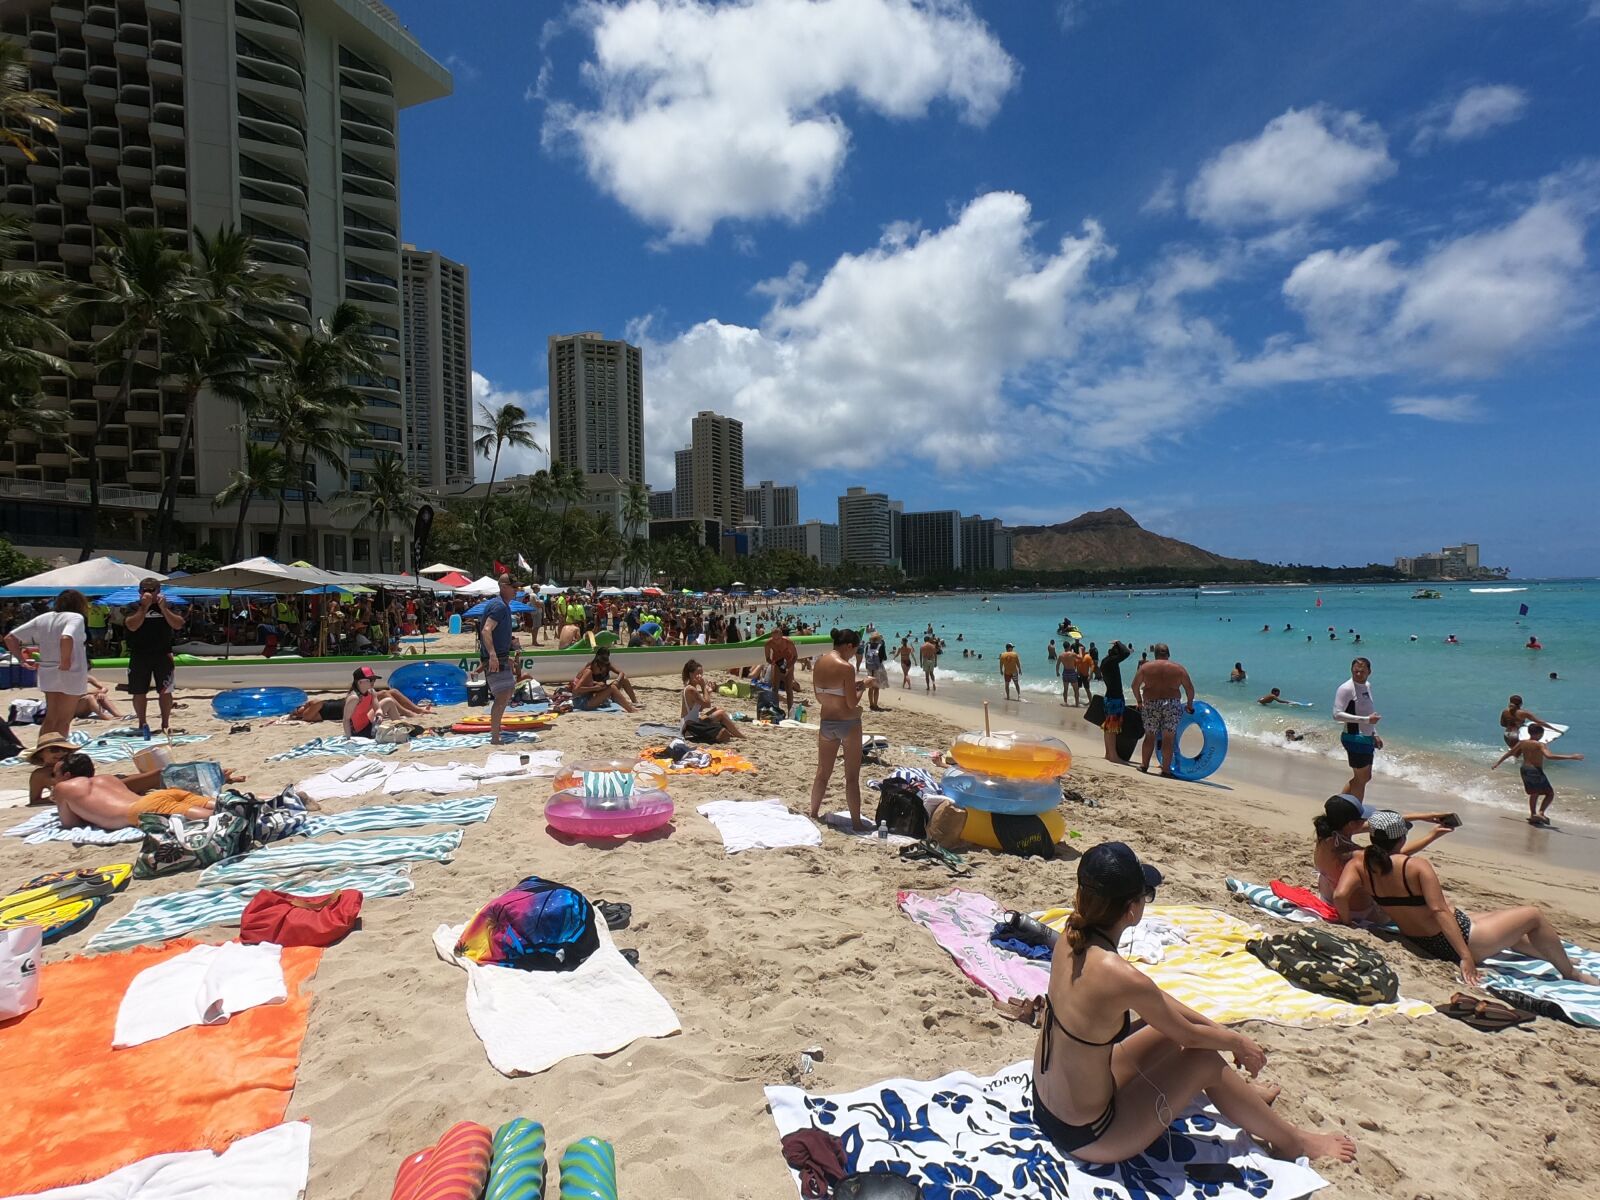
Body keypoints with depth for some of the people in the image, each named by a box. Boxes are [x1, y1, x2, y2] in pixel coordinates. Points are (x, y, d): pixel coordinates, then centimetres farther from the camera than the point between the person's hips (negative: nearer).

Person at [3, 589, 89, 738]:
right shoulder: (76, 617, -13)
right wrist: (65, 661, -23)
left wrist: (22, 659, 9)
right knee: (64, 720, 5)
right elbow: (66, 638, -34)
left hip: (47, 674, 6)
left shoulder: (43, 618, 8)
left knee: (50, 718, 19)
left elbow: (10, 638, 10)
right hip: (70, 674, -6)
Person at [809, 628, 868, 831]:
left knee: (822, 772, 20)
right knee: (852, 776, 4)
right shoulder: (846, 667, -19)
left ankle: (813, 814, 30)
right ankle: (856, 823, 10)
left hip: (826, 722, 6)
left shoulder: (818, 664, 2)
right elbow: (852, 703, -18)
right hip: (848, 723, -6)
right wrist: (861, 688, 1)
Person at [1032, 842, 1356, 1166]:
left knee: (1175, 1027, 17)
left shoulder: (1071, 939, -8)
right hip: (1086, 1136, -7)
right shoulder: (1121, 977, -31)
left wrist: (1217, 1028, 15)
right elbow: (1190, 1035, -11)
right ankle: (1292, 1142, 29)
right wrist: (1237, 1042, 9)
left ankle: (1242, 1094, 44)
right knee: (1204, 1061, 5)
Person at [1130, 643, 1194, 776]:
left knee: (1150, 737, 14)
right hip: (1172, 705, -1)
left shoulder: (1145, 667, 4)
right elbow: (1190, 688, 5)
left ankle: (1144, 765, 21)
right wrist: (1189, 705, 17)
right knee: (1168, 739, 4)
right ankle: (1165, 770, 5)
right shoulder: (1178, 668, 4)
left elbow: (1135, 685, 4)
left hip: (1151, 705, 1)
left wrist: (1139, 702, 17)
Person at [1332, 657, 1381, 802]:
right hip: (1355, 739, -10)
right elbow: (1337, 714, -25)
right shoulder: (1346, 688, -16)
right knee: (1361, 779, 0)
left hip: (1366, 739, 10)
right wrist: (1366, 719, -27)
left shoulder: (1367, 686, 13)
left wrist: (1375, 735, 20)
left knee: (1365, 777, 18)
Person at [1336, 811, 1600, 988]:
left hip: (1423, 945, 7)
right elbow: (1439, 911, -28)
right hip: (1460, 940, -7)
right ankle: (1571, 973, 34)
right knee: (1532, 915, 14)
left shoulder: (1360, 864, -12)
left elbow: (1340, 896, -25)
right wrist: (1465, 956, -25)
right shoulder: (1416, 865, -25)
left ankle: (1556, 955, 53)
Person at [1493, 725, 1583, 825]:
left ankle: (1532, 815, 25)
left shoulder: (1521, 743, 4)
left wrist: (1497, 763, 25)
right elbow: (1549, 756, -33)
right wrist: (1571, 757, -35)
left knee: (1534, 793, 24)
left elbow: (1508, 754, 13)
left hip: (1525, 770, 7)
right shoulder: (1540, 744, -15)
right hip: (1536, 771, -7)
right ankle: (1540, 813, -8)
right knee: (1550, 794, 8)